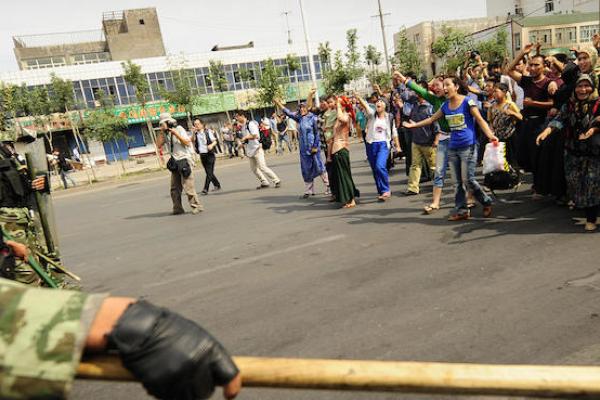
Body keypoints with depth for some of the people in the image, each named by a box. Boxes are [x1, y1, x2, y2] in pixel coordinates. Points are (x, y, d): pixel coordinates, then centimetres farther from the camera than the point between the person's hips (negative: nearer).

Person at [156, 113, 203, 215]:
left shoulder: (179, 129, -7)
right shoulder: (166, 133, 11)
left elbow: (187, 142, -15)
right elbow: (159, 145, 4)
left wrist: (176, 134, -21)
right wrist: (161, 132, -1)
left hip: (185, 159, -7)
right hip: (175, 162, 7)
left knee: (187, 185, -12)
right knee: (174, 187, 7)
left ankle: (197, 206, -3)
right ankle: (177, 209, 15)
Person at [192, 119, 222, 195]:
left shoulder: (208, 132, -2)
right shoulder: (195, 134, 8)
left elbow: (215, 141, -3)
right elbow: (192, 141, -5)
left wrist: (211, 145, -24)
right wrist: (194, 133, -15)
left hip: (210, 154, -5)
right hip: (202, 155, 5)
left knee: (209, 172, -11)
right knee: (209, 172, 11)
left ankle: (205, 189, -14)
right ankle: (217, 185, 26)